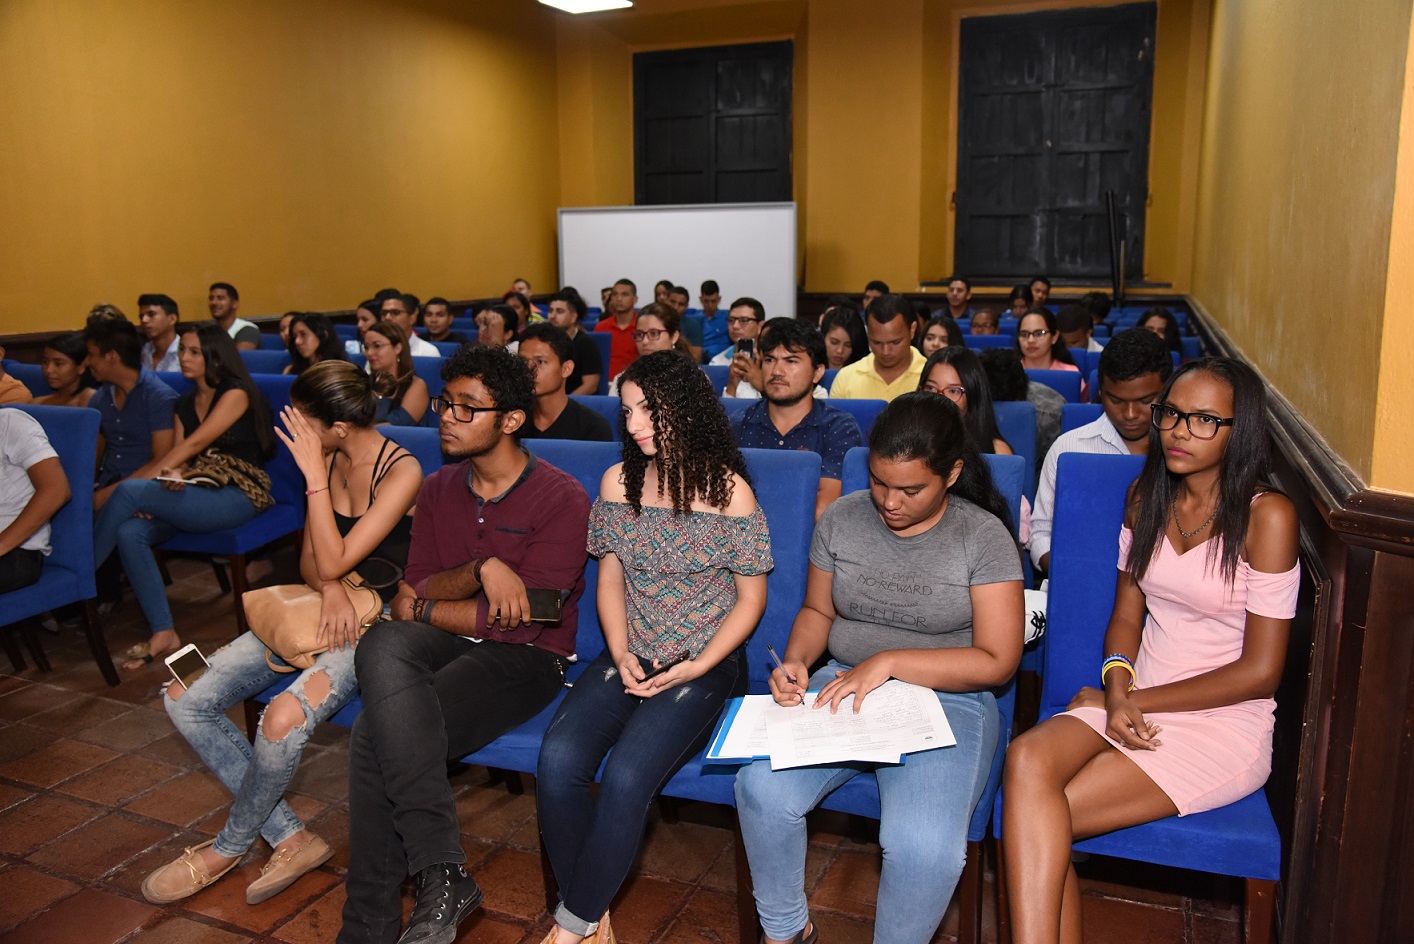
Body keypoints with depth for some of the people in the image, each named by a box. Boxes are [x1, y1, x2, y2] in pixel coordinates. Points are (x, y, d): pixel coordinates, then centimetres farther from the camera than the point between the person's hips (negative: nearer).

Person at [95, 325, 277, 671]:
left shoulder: (236, 393, -3)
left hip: (238, 496, -7)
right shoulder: (184, 403, 20)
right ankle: (163, 633, -19)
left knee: (129, 491, -24)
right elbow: (179, 455, 10)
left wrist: (152, 476, -12)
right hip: (196, 495, 7)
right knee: (130, 532, -21)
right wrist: (172, 475, -13)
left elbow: (195, 443, -10)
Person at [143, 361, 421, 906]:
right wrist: (330, 590, -12)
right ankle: (289, 839, -3)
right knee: (184, 699, -6)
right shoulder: (328, 461, 6)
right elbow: (310, 562, 10)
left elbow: (334, 562, -20)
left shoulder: (401, 471, -16)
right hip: (322, 610, 8)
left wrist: (313, 475, -20)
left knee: (284, 720, -32)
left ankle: (230, 848, 2)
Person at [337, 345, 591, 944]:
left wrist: (421, 607, -2)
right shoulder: (438, 489, 12)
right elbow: (417, 590, 4)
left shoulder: (561, 498, -7)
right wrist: (482, 569, -17)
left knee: (376, 732, -26)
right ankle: (440, 872, -29)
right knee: (381, 644, -31)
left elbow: (522, 620, -12)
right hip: (445, 644, 5)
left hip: (525, 657, -5)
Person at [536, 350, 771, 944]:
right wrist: (621, 655, -3)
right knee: (557, 759, -23)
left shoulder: (728, 491, -8)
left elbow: (751, 598, -2)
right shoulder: (618, 480, 6)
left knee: (625, 777, -27)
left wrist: (695, 668, -12)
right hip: (629, 657, 4)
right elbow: (610, 577, 12)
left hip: (705, 663, -4)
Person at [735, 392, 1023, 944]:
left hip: (945, 701, -3)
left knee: (923, 846, -30)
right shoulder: (841, 519, 4)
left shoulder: (984, 536, -7)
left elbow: (997, 662, -10)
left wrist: (889, 661, -18)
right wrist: (796, 661, -7)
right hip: (840, 688, 4)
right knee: (761, 789, -22)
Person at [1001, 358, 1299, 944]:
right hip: (1136, 704, 5)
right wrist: (1118, 688, -9)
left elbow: (1260, 671, -9)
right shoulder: (1145, 496, 8)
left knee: (1043, 816, -24)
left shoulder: (1266, 516, -10)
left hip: (1226, 724, -5)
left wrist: (1141, 700, -11)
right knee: (1028, 757, -27)